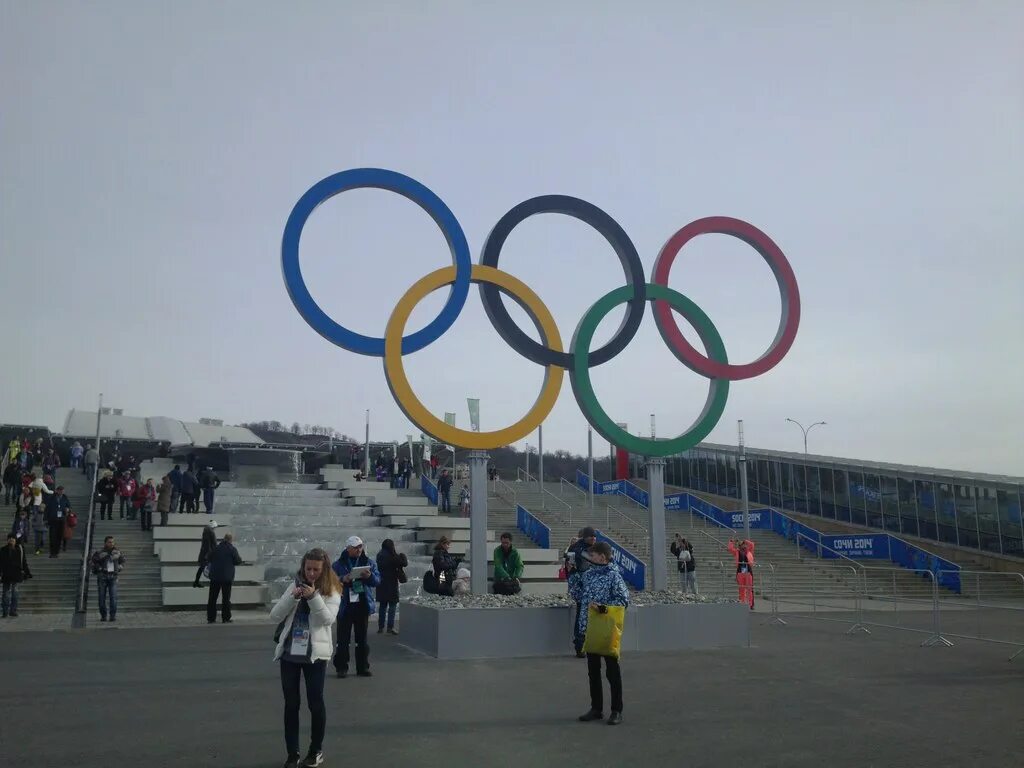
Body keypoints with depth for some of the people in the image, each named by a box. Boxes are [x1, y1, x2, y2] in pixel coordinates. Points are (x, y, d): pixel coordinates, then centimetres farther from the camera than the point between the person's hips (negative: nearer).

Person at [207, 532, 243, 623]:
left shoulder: (216, 548, 3)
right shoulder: (232, 549, -7)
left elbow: (210, 559, 12)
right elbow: (238, 561, -6)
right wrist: (240, 558, 15)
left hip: (215, 577, 3)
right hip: (227, 577, -3)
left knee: (212, 598, 9)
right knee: (226, 598, 4)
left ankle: (210, 618, 9)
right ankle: (226, 618, 4)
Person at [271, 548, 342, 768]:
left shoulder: (332, 592, -2)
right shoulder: (295, 587, 7)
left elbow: (328, 619, -15)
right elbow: (274, 616, -1)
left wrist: (314, 597, -25)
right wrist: (292, 597, -15)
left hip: (315, 653, -3)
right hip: (289, 652, 3)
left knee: (315, 702, 2)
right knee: (291, 703, 6)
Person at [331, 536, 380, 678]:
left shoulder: (369, 563, 6)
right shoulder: (338, 564, 0)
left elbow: (377, 580, 0)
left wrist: (370, 576, -21)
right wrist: (343, 579, -23)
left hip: (363, 606, 2)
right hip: (345, 606, -2)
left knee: (362, 639, 10)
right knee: (343, 639, 2)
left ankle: (363, 667, 18)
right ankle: (341, 668, 12)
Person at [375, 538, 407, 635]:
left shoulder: (379, 555, 6)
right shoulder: (392, 556, -16)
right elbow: (404, 563, -13)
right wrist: (400, 555, 6)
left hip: (381, 583, 7)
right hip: (391, 584, -7)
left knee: (382, 605, 13)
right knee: (392, 605, 0)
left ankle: (380, 627, 15)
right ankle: (390, 627, -4)